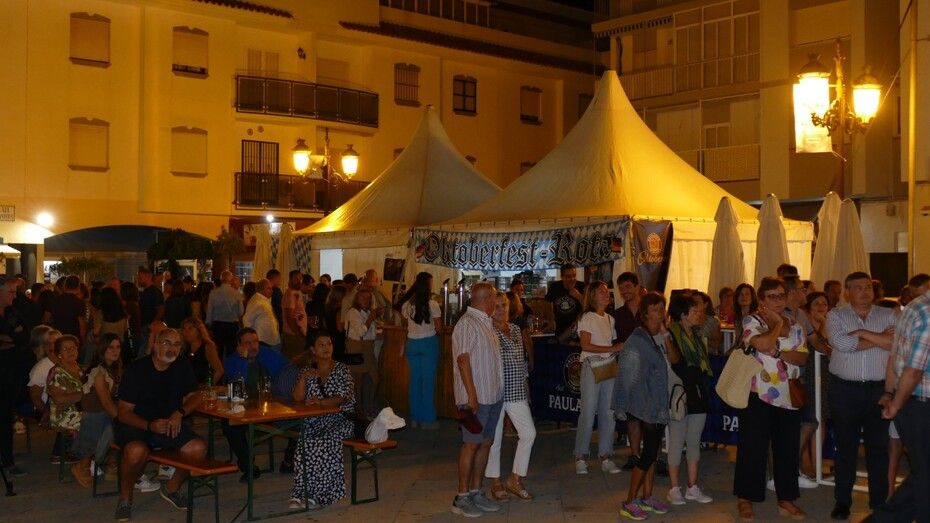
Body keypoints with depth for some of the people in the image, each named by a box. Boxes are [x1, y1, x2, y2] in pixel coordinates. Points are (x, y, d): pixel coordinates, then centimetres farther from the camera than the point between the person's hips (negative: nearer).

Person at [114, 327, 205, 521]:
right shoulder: (136, 369, -11)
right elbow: (123, 413, -12)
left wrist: (180, 413, -17)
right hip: (136, 424, -4)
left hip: (168, 424, 4)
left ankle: (172, 488, 7)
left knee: (198, 448, -21)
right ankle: (125, 498, -8)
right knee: (137, 451, -37)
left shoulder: (183, 368, 2)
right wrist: (150, 426, -29)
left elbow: (194, 397, 6)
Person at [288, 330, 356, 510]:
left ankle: (316, 495, -28)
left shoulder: (341, 369, 6)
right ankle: (302, 494, -29)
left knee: (324, 442, -33)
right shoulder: (307, 371, 16)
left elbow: (342, 398, -7)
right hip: (315, 421, 2)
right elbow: (298, 398, 6)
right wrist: (303, 378, -10)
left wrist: (321, 402, -25)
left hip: (340, 418, -2)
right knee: (305, 443, -30)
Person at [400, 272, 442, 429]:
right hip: (429, 342, -4)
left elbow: (405, 321, 6)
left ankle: (415, 418, 18)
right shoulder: (432, 304, -13)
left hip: (412, 343, 4)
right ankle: (428, 419, 7)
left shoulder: (407, 304, -1)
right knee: (428, 381, 3)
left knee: (414, 380, 12)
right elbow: (438, 327, -9)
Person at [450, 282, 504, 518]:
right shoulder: (467, 323, -12)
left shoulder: (487, 323, 15)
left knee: (486, 443, 11)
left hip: (493, 395, 9)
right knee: (471, 444, -4)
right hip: (476, 397, -9)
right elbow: (463, 359, -17)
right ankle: (462, 497, 4)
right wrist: (472, 394, -21)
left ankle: (476, 492, 20)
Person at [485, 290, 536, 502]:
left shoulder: (516, 329, 10)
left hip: (517, 392, 6)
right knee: (494, 439, 4)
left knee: (529, 433, 0)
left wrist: (524, 384, 16)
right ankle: (495, 483, 20)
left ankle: (515, 480, 13)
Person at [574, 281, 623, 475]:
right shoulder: (587, 318, -5)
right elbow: (586, 345, -14)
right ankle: (581, 457, 7)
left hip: (610, 368, 6)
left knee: (608, 413, 5)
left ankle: (605, 457, 13)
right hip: (591, 368, -6)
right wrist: (612, 349, -16)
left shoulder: (610, 319, 14)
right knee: (588, 413, -3)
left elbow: (615, 344, 14)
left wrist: (621, 348, -7)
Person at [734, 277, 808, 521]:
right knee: (753, 447, 1)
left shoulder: (794, 326, 11)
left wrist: (778, 352, -13)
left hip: (789, 397, 5)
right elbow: (763, 344, -23)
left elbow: (803, 358, 2)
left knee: (787, 448, 10)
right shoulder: (752, 321, -4)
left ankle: (786, 499, 22)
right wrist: (777, 322, -8)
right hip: (758, 394, -5)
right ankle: (745, 499, 12)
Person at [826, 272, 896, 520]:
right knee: (845, 446, 8)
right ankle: (842, 501, 18)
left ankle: (879, 503, 19)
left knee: (878, 446, 7)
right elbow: (841, 343, -17)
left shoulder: (889, 315, 5)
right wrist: (880, 338, -10)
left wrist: (863, 334, -15)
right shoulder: (836, 316, 2)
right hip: (845, 389, -1)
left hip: (879, 390, 1)